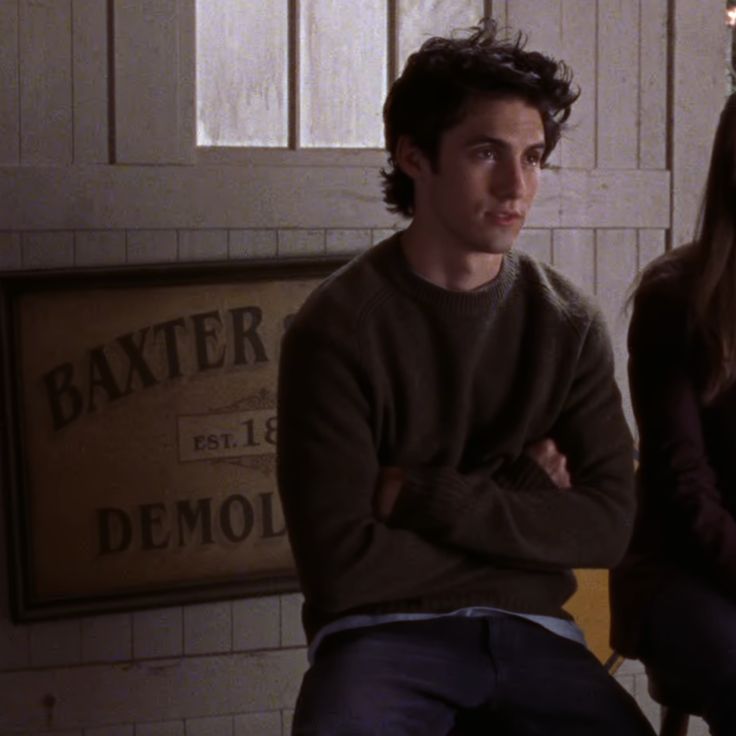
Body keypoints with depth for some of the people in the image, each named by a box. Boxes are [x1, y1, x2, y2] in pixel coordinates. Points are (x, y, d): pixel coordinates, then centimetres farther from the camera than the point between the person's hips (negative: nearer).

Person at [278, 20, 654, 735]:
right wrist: (518, 501, -5)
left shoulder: (569, 325, 4)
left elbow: (607, 525, -3)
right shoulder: (336, 328, -8)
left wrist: (422, 497, -12)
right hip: (383, 631, -3)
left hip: (531, 631, 4)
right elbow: (342, 562, -12)